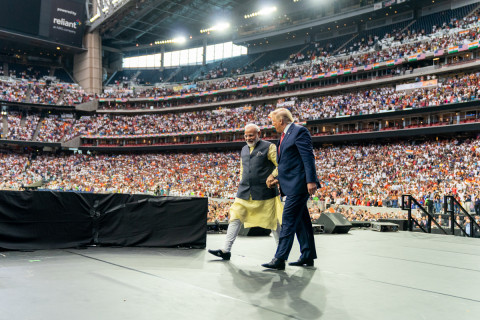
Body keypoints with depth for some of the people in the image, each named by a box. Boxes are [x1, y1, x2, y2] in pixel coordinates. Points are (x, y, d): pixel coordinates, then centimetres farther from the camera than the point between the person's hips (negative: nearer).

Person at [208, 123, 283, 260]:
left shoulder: (269, 147, -3)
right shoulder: (244, 150, 17)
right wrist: (243, 184, 15)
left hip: (264, 192, -5)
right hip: (244, 193, 5)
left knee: (273, 221, 5)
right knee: (235, 218, -2)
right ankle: (226, 250, 2)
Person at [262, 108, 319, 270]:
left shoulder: (299, 131, -9)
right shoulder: (284, 135, 20)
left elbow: (308, 157, -17)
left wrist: (311, 181, -22)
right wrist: (279, 178, 14)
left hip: (298, 185, -10)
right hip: (291, 185, 10)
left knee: (288, 220, -10)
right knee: (301, 221, 14)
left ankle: (279, 259, -8)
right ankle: (308, 256, 22)